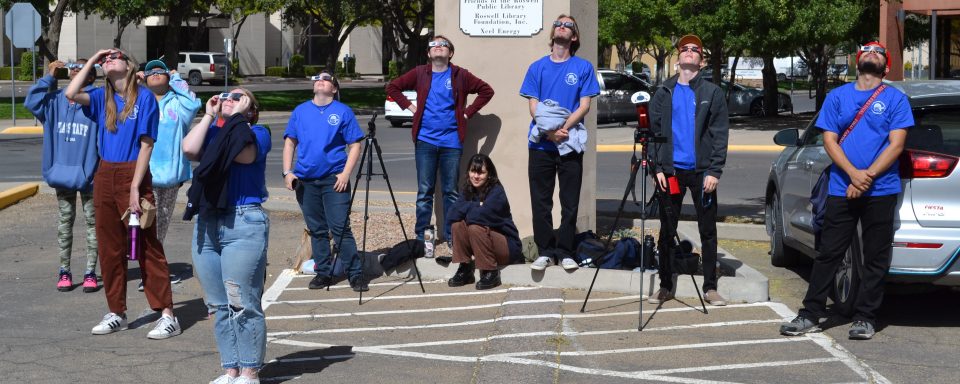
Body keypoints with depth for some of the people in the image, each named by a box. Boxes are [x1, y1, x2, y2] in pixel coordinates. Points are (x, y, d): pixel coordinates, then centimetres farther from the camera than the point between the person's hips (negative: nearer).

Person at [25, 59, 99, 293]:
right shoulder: (56, 100, 5)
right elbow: (31, 102, -7)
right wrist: (49, 77, -6)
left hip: (88, 174, -4)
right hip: (62, 172, 4)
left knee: (91, 222, 6)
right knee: (64, 223, 11)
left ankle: (90, 273, 14)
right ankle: (64, 272, 19)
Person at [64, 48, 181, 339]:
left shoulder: (144, 97, -5)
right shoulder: (103, 97, 11)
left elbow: (146, 145, -9)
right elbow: (71, 94, -7)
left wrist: (135, 187, -15)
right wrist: (92, 60, 1)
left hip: (133, 175, -6)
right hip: (105, 176, 6)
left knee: (147, 247, -6)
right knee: (109, 249, 10)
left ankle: (167, 315, -4)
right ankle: (116, 313, 20)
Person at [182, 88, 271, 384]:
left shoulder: (258, 132, 5)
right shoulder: (212, 133, 17)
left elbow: (244, 154, -17)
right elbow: (189, 150, -4)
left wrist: (237, 117, -5)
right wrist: (209, 116, 5)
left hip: (244, 224, -6)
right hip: (206, 224, 6)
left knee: (242, 304, -6)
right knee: (219, 305, 9)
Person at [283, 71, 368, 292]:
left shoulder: (343, 112, 3)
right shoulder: (300, 111, 12)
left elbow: (355, 145, 0)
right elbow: (290, 143, 13)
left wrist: (345, 173, -10)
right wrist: (288, 172, 1)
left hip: (334, 179, -3)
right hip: (305, 180, 3)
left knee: (341, 228, -8)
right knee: (316, 230, 10)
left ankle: (355, 274, -3)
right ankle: (323, 272, 19)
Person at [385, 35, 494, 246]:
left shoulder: (460, 75, 3)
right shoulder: (420, 74, 7)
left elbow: (486, 90, 5)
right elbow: (393, 87, 15)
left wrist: (468, 112, 0)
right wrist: (410, 107, 5)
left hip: (451, 141, -1)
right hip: (425, 140, 1)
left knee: (451, 191, 5)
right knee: (424, 191, 4)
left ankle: (451, 235, 12)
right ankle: (421, 236, 9)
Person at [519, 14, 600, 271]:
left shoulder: (583, 67, 4)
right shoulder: (537, 67, 7)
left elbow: (584, 105, -2)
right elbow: (533, 106, 2)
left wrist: (564, 128, -17)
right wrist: (549, 131, -15)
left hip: (570, 143, -1)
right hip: (541, 144, 1)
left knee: (570, 202, 3)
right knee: (541, 201, 4)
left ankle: (566, 252, 11)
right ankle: (545, 252, 13)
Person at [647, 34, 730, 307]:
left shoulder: (712, 93, 3)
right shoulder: (664, 93, 9)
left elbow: (720, 134, -2)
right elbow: (653, 130, 6)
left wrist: (714, 171, -11)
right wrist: (657, 167, -5)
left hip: (701, 172, -1)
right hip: (671, 171, 2)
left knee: (708, 230, 3)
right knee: (667, 230, 5)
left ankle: (710, 287, 11)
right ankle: (665, 286, 14)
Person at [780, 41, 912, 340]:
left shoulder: (895, 99, 3)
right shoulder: (837, 97, 9)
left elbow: (896, 144, -4)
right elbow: (829, 140, 2)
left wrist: (868, 176, -14)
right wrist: (853, 173, -13)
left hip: (881, 191, -1)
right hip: (841, 190, 1)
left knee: (876, 258, 4)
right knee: (828, 253, 3)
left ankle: (865, 318, 13)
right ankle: (810, 315, 7)